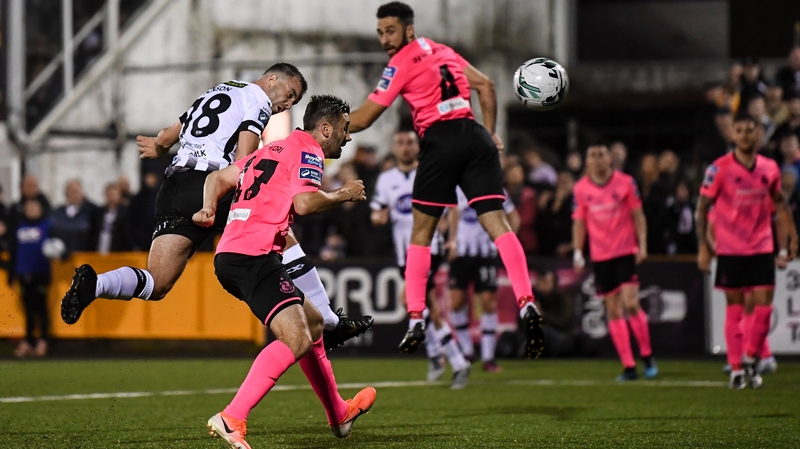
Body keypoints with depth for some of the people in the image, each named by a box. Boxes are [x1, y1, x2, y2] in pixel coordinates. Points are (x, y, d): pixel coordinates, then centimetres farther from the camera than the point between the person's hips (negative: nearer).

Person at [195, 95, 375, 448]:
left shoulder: (273, 150, 26)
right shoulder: (307, 151, -2)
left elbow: (218, 178, 26)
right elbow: (304, 203, -19)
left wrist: (209, 209, 9)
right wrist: (344, 195, -2)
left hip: (230, 255, 10)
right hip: (253, 256, -10)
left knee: (312, 323, 24)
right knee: (297, 339, -22)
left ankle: (338, 414, 36)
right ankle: (231, 420, -33)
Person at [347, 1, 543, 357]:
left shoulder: (401, 64, 2)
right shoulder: (442, 51, 21)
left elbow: (363, 119, 1)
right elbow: (485, 85, 23)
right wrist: (490, 134, 23)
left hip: (441, 141, -5)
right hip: (475, 137, 5)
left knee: (421, 232, 7)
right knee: (496, 222, -5)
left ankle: (416, 319, 3)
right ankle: (526, 303, -23)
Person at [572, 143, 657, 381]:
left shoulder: (625, 182, -2)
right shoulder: (581, 188, 4)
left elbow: (638, 215, 3)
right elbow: (579, 221, 11)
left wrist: (642, 245, -4)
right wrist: (578, 252, 3)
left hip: (626, 252, -2)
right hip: (600, 256, 2)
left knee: (630, 303, -14)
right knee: (613, 310, 1)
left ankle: (647, 356, 5)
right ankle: (628, 367, 5)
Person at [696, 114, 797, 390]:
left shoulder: (769, 168, 3)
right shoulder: (719, 168, -7)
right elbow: (703, 207, -3)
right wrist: (703, 246, -8)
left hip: (762, 248, 3)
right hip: (730, 250, -3)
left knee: (763, 305, -4)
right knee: (735, 308, 1)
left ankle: (750, 359, 14)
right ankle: (736, 369, 9)